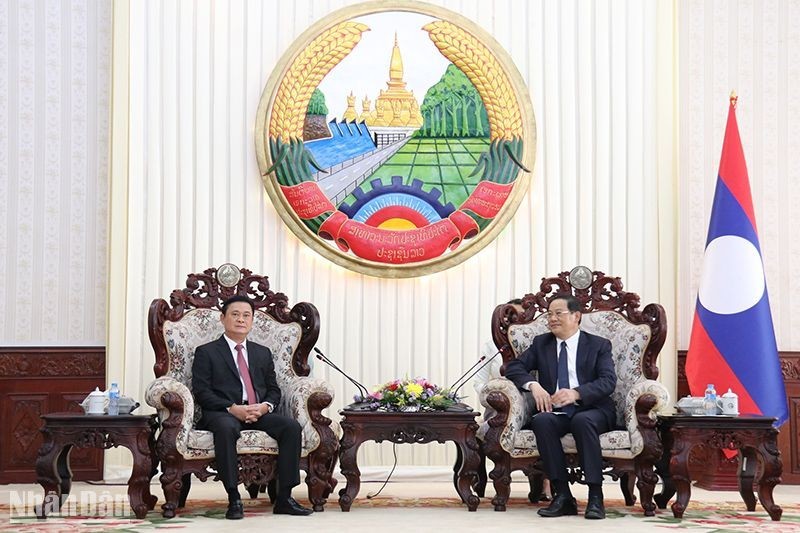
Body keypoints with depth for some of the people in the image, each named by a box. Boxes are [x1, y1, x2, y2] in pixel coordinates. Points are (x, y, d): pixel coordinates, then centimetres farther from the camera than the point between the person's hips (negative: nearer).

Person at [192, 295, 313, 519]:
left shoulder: (263, 353, 24)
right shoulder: (206, 352, 9)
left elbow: (274, 390, 19)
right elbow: (201, 392, -3)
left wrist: (265, 406, -6)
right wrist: (233, 409, -16)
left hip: (259, 413, 4)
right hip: (222, 414, -4)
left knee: (291, 426, -24)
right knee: (226, 428, -40)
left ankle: (284, 498, -22)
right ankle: (234, 499, -34)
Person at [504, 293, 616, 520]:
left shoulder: (599, 345, 9)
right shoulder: (541, 343, 19)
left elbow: (608, 381, -6)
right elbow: (514, 366, 8)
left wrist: (576, 393, -23)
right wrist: (532, 385, -13)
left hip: (591, 410, -2)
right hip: (555, 411, 3)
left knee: (582, 421, -37)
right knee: (541, 420, -32)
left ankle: (595, 497, -34)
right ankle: (562, 496, -30)